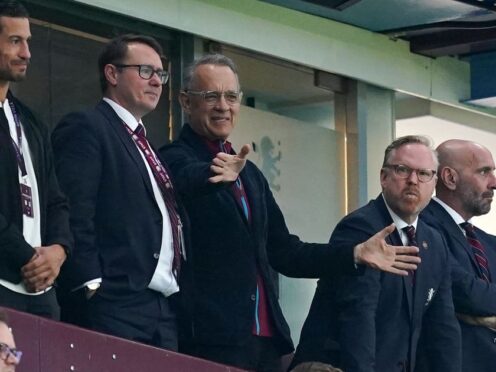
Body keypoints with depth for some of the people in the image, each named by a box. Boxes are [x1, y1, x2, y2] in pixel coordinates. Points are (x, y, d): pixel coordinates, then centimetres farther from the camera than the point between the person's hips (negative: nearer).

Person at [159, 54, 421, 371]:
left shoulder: (251, 174, 21)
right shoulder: (175, 160, -2)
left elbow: (282, 251, 19)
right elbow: (191, 179, -26)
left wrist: (355, 255, 9)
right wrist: (221, 174, -48)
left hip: (266, 338, 7)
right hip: (211, 340, -7)